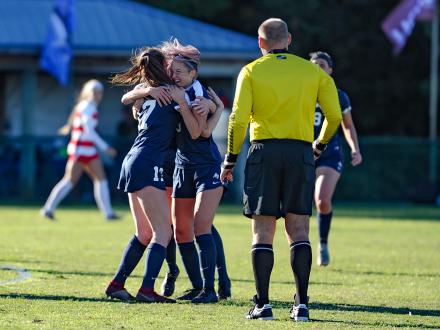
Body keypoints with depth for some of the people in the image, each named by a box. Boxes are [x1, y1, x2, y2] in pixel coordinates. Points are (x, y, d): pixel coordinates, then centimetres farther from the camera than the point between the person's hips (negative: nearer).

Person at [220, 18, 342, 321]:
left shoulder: (251, 71, 2)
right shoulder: (312, 71, 8)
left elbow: (239, 118, -6)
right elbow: (334, 115, 4)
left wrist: (231, 159, 2)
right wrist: (320, 144, 22)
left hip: (263, 151, -1)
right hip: (301, 152, 1)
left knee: (263, 231, 3)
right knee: (298, 230, 5)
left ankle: (263, 304, -2)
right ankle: (302, 304, -2)